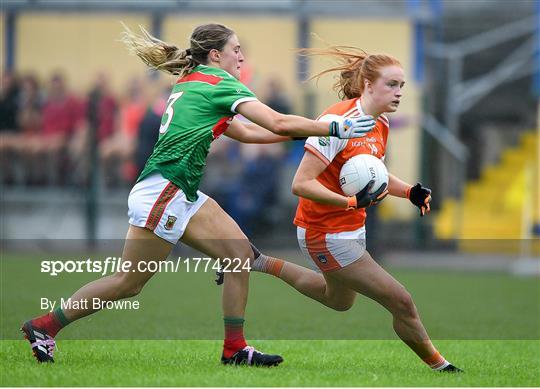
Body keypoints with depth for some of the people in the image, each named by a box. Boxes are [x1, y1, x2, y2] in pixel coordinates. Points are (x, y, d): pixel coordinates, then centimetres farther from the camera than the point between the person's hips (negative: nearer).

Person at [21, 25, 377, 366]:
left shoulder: (192, 84, 18)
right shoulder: (219, 83, -9)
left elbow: (245, 132, 25)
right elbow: (277, 123, -15)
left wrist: (302, 132, 20)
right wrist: (337, 129, -9)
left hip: (183, 195, 10)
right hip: (162, 193, -10)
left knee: (240, 253, 1)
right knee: (129, 282, -3)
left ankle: (234, 349, 2)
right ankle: (44, 326, 8)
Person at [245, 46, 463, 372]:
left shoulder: (381, 124, 1)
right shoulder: (339, 121, -25)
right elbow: (301, 184, -27)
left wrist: (410, 192, 1)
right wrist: (352, 202, -37)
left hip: (352, 229, 10)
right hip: (327, 233, -10)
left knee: (339, 300, 32)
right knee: (402, 303, -8)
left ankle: (262, 263, 39)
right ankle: (439, 365, 12)